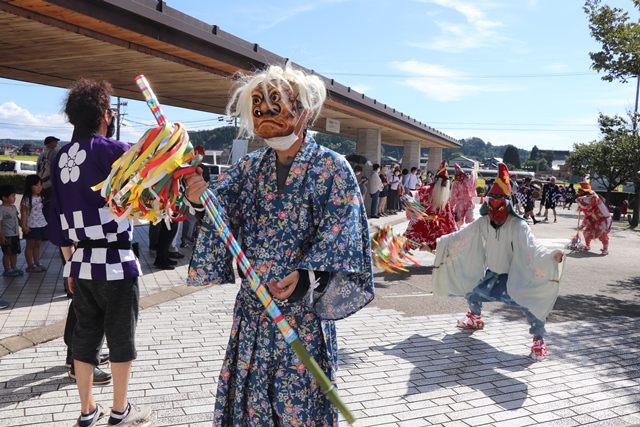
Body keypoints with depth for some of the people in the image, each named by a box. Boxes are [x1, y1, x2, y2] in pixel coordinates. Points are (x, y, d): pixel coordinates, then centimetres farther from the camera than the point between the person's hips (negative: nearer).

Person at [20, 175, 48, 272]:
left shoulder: (40, 198, 8)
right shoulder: (27, 199, -13)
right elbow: (23, 213, -14)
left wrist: (44, 222, 17)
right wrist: (23, 226, -17)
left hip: (41, 225, 7)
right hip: (31, 226, -7)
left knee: (37, 245, 15)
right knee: (30, 246, 4)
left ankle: (37, 263, 23)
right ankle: (30, 265, 10)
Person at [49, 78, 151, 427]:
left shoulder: (60, 158, 8)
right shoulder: (113, 151, -12)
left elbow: (57, 217, 12)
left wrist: (70, 262, 19)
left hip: (81, 262, 6)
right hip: (115, 263, -6)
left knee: (84, 335, 15)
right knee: (121, 337, 7)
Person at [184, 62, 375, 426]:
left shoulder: (332, 168, -8)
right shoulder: (249, 168, 7)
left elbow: (337, 236, -15)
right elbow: (222, 208, -4)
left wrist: (308, 276, -30)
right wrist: (201, 199, -27)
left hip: (304, 310, -4)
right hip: (253, 307, 4)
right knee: (248, 392, 14)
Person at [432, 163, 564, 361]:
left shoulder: (518, 226, -26)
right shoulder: (483, 223, -9)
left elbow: (532, 246, -40)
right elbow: (461, 236, 2)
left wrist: (550, 255, -59)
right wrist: (441, 241, 6)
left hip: (514, 276, -6)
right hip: (491, 273, 6)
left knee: (529, 304, -24)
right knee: (472, 292, 17)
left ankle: (539, 339, 0)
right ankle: (475, 318, 50)